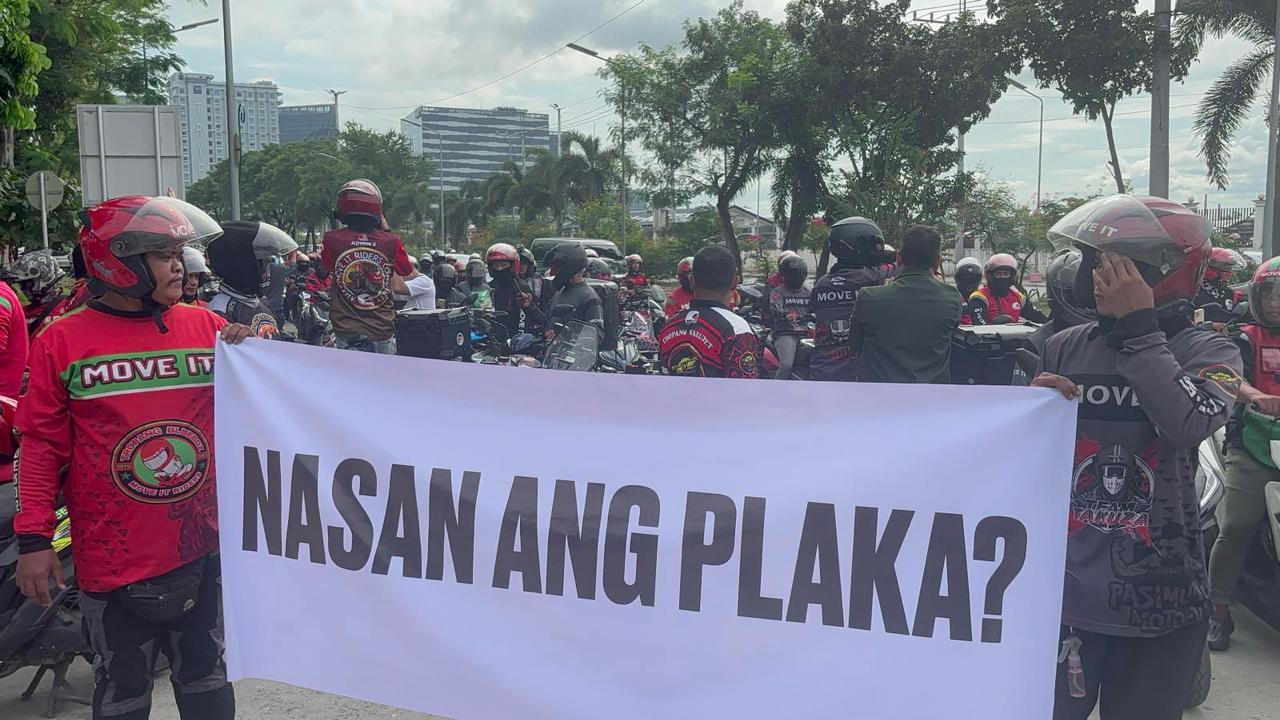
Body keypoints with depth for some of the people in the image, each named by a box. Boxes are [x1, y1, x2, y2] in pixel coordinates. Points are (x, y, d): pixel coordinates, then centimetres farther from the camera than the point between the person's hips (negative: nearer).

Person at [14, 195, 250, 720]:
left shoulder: (207, 327, 2)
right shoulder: (62, 341, -5)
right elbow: (43, 444, -4)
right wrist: (34, 539, -7)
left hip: (204, 551, 3)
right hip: (112, 558, -2)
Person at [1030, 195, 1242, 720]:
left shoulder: (1207, 353, -2)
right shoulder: (1064, 349, 5)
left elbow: (1189, 424, -25)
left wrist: (1138, 329, -18)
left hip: (1159, 596, -2)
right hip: (1063, 590, 2)